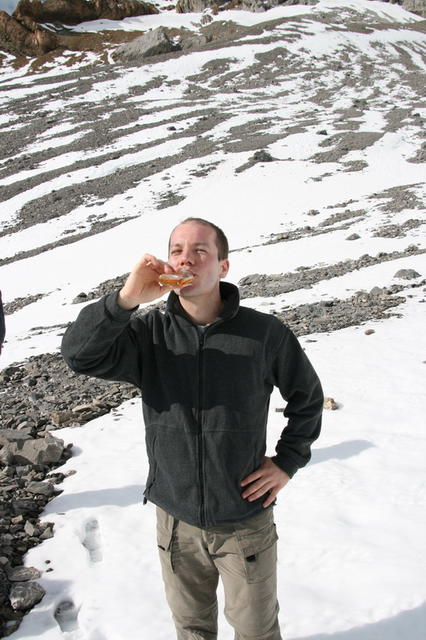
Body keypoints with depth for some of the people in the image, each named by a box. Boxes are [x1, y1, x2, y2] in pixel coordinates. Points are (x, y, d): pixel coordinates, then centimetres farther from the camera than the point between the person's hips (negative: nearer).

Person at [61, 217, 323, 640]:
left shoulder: (264, 333, -12)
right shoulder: (149, 333, -8)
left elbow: (307, 397, 3)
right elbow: (79, 355, -23)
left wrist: (287, 462, -3)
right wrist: (127, 299, -36)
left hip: (245, 521, -2)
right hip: (176, 519, 2)